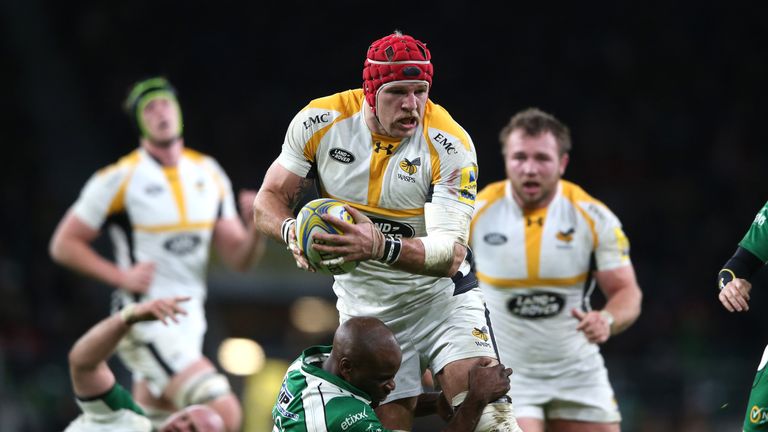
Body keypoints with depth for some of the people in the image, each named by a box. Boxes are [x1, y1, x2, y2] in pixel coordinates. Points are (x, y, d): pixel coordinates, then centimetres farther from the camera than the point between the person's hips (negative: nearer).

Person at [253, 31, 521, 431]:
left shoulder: (449, 144, -19)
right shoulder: (320, 122, -11)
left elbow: (451, 255, -26)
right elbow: (269, 200, -2)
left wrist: (380, 246, -44)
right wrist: (292, 230, -26)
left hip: (441, 296, -2)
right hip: (363, 306, 2)